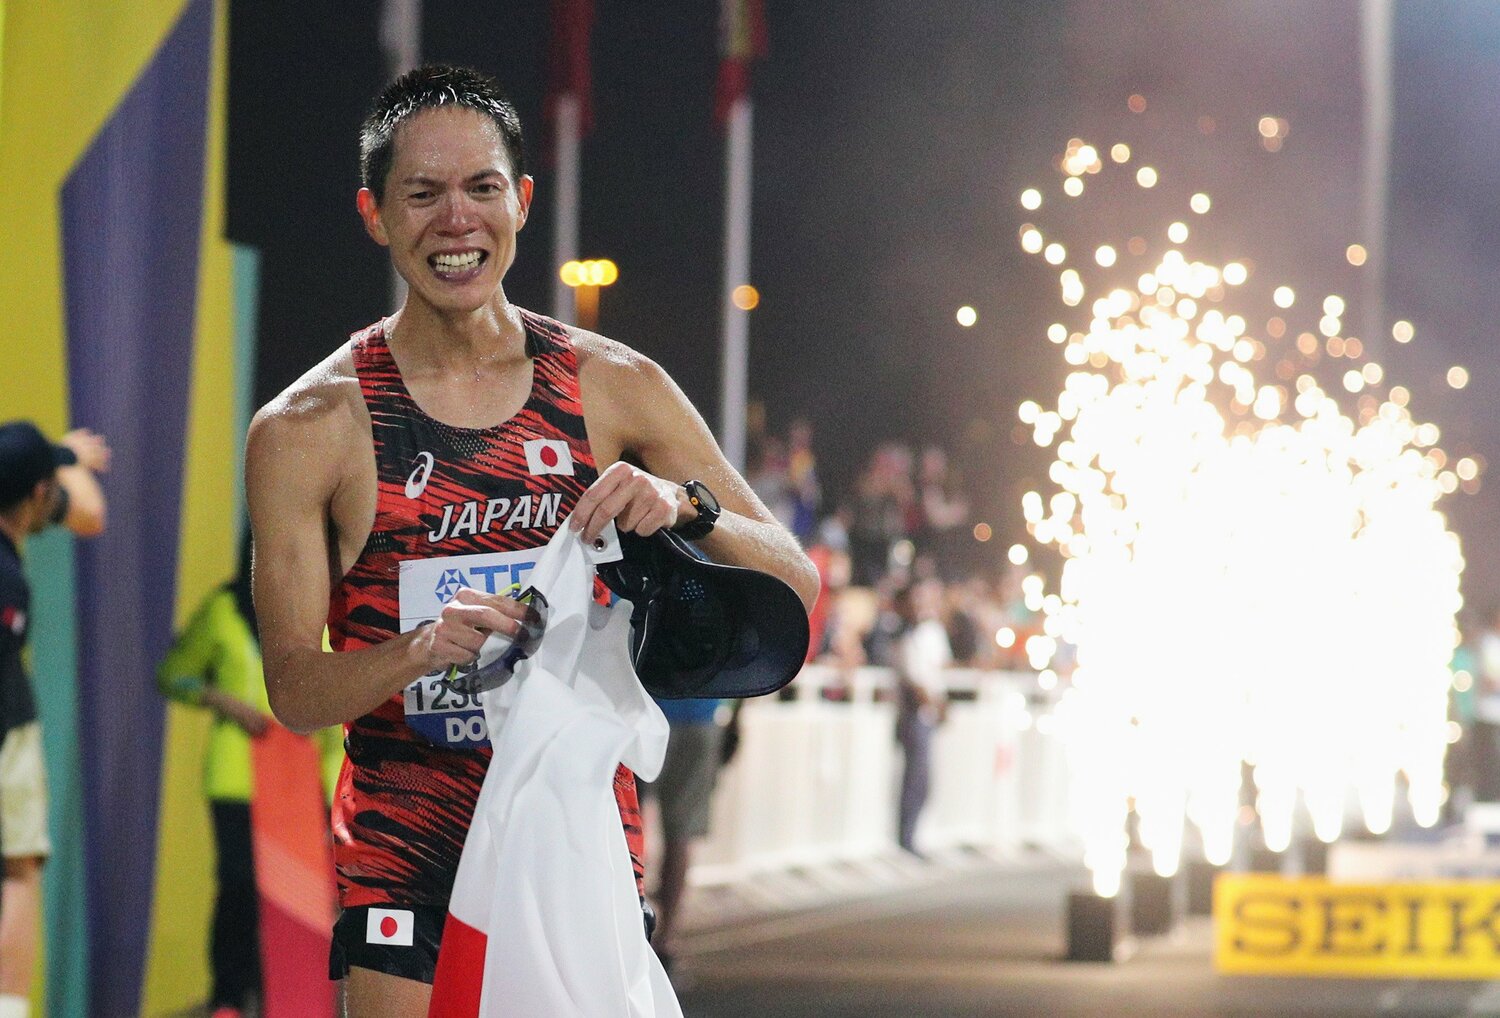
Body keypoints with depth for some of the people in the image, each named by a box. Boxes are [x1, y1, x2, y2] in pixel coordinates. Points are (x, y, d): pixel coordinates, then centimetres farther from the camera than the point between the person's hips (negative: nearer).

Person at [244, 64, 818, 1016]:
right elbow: (294, 690, -4)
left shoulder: (616, 388, 4)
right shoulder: (307, 429, -4)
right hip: (404, 853, -2)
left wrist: (686, 507, -16)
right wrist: (421, 649, -24)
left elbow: (794, 584, 4)